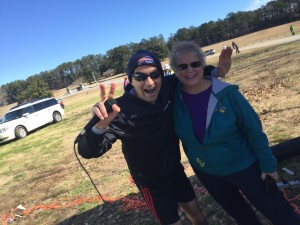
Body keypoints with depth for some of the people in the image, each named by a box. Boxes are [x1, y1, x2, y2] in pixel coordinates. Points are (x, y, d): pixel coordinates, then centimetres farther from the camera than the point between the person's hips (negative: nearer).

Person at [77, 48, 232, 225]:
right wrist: (101, 125, -57)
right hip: (151, 181, -5)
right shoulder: (122, 111, -32)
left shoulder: (168, 87, -17)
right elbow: (88, 151, -36)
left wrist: (216, 71, -12)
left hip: (175, 169, 5)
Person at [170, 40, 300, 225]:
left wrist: (268, 163, -9)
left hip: (243, 166, -3)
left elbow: (253, 130, -15)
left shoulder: (226, 93, -24)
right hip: (206, 172, 3)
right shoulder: (174, 98, -15)